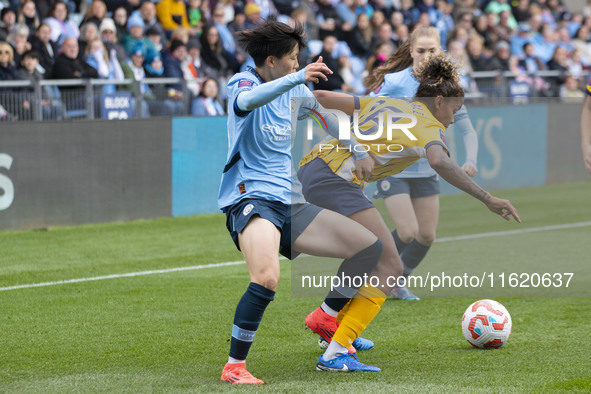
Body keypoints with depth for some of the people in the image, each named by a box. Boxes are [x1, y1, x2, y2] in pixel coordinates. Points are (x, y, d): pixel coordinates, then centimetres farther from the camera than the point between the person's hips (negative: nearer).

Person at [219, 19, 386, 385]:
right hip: (252, 199, -8)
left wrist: (359, 151, 36)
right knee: (267, 279, -34)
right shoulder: (243, 83, -7)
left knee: (370, 247, 4)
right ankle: (234, 367, -23)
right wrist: (298, 77, -44)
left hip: (291, 203, 8)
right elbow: (246, 100, -33)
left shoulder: (295, 91, 14)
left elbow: (327, 112, 34)